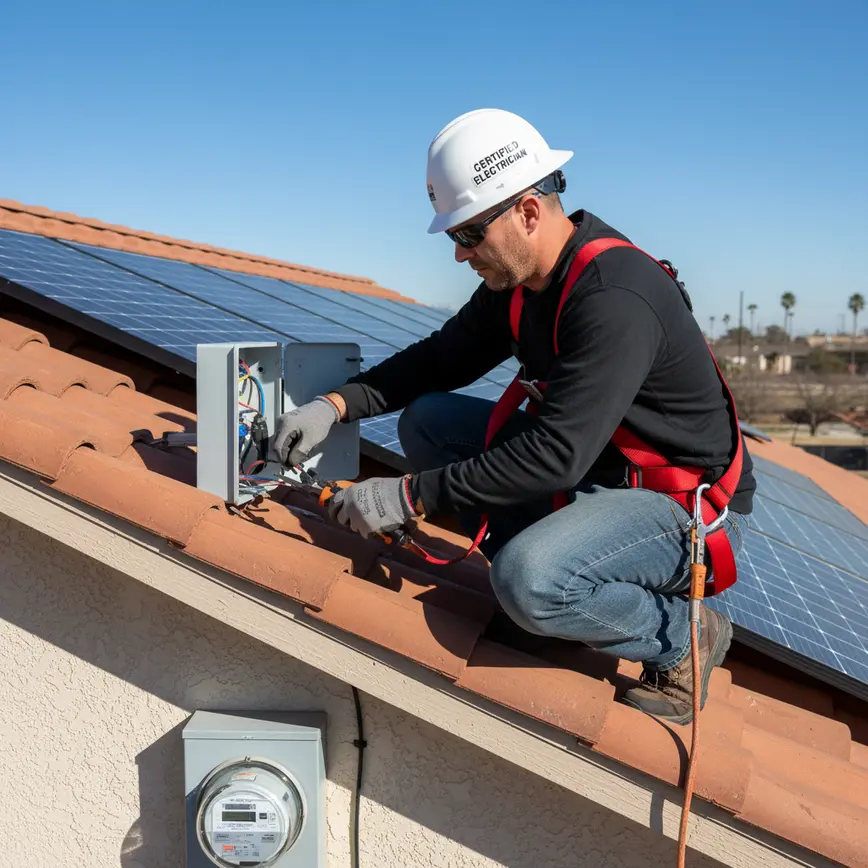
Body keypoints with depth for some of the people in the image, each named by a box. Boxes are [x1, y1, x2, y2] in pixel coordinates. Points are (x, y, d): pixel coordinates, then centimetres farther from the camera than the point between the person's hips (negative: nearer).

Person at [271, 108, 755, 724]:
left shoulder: (614, 301, -29)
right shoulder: (518, 277, -1)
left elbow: (556, 455, -34)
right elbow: (446, 357, 9)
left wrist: (411, 496, -29)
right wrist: (337, 405, -6)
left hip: (691, 508, -9)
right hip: (596, 471, 9)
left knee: (528, 580, -35)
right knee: (428, 421, 0)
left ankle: (686, 634, -4)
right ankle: (560, 591, 2)